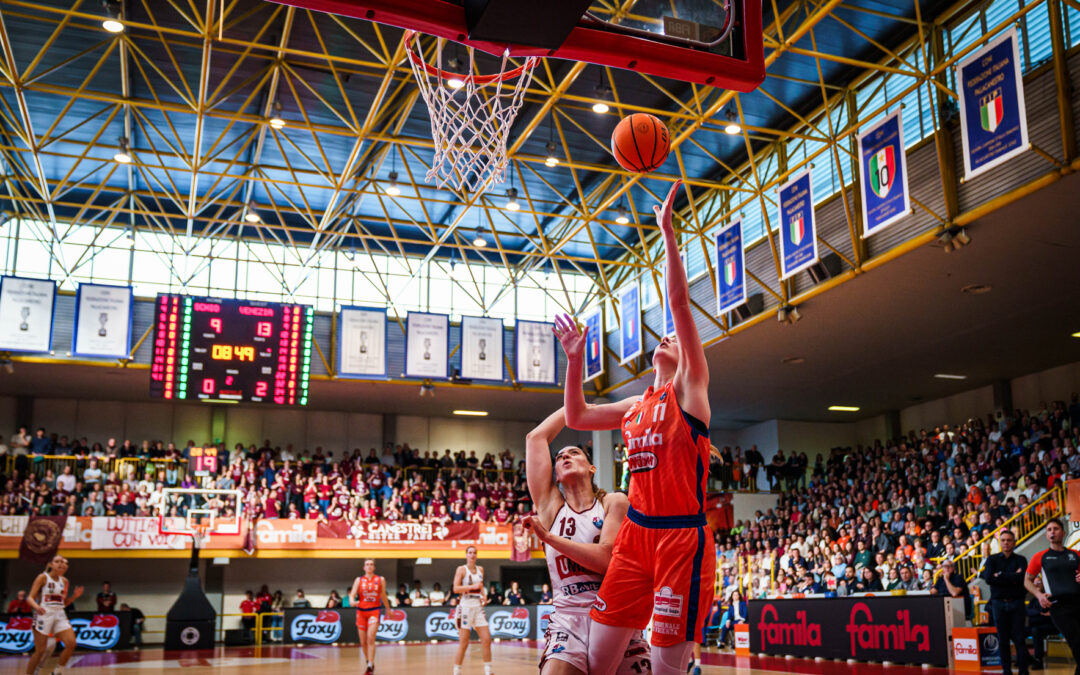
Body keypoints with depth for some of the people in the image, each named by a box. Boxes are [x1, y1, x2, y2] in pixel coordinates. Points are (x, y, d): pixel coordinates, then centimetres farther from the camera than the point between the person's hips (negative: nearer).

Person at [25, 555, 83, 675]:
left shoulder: (64, 581, 13)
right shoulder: (43, 577, -3)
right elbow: (30, 597, -8)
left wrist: (74, 596, 2)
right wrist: (36, 606, -28)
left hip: (59, 615, 5)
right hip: (44, 614, -5)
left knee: (71, 644, -11)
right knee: (40, 651, -3)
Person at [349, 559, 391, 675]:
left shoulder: (380, 580, 5)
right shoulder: (359, 580, 5)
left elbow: (383, 596, 16)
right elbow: (352, 594, -5)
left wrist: (388, 609, 22)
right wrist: (352, 601, -27)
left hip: (374, 611, -2)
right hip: (361, 612, 2)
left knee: (370, 638, -19)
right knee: (363, 642, 7)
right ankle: (368, 662, 30)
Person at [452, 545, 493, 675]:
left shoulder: (480, 569, 12)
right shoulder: (461, 569, -5)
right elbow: (456, 588, -14)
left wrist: (483, 595, 9)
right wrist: (473, 586, -21)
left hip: (478, 607, 5)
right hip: (466, 607, -5)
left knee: (486, 639, 0)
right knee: (463, 643, -4)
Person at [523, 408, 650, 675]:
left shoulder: (614, 502, 5)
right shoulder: (550, 505, 11)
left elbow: (606, 559, -11)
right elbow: (536, 437, 9)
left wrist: (549, 537, -11)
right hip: (568, 619, 0)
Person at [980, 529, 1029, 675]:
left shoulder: (1020, 560, 5)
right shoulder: (992, 559, 7)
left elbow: (1021, 578, -14)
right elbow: (989, 579, -9)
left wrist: (1000, 576, -8)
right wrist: (1012, 577, -9)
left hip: (1017, 603, -1)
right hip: (999, 603, 1)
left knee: (1019, 639, -3)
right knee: (1003, 640, 5)